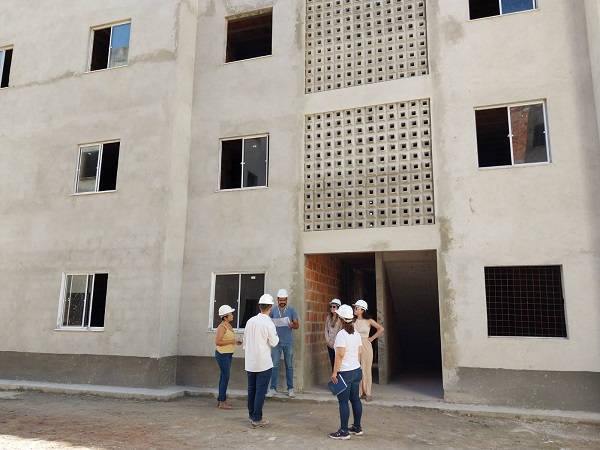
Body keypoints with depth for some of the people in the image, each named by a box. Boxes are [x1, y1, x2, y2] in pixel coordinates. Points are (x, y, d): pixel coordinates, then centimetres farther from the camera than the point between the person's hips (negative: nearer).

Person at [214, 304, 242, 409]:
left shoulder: (228, 325, 12)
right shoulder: (222, 327, -16)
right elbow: (217, 342, -21)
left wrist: (235, 341, 8)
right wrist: (231, 341, -20)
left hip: (228, 354, 9)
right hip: (222, 354, -9)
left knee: (223, 377, 13)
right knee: (226, 377, -7)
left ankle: (220, 399, 21)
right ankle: (222, 402, -1)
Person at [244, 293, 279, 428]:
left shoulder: (250, 321, 2)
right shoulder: (268, 323, -16)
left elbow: (245, 340, 10)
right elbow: (273, 342, -9)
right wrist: (276, 336, 10)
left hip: (250, 362, 6)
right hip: (263, 364, -6)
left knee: (251, 389, 15)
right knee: (260, 391, 1)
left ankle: (252, 415, 25)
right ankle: (257, 419, 5)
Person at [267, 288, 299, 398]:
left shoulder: (291, 310, 0)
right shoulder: (273, 310, 3)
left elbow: (297, 325, 1)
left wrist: (292, 325, -21)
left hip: (288, 342, 0)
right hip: (276, 342, 1)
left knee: (289, 366, 7)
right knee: (274, 365, 0)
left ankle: (290, 388, 14)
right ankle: (273, 388, 7)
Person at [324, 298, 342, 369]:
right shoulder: (328, 317, 10)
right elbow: (326, 330, 11)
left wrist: (333, 342, -10)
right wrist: (328, 341, 0)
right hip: (330, 344, 5)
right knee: (332, 363, 8)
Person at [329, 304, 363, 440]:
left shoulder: (342, 334, -17)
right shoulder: (356, 334, 7)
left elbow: (340, 355, -22)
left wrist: (334, 372, -18)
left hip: (345, 372, -8)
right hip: (357, 370, 8)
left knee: (343, 402, 0)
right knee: (355, 399, 15)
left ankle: (344, 431, 5)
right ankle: (357, 427, 25)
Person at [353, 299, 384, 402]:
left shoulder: (368, 321, -4)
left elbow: (381, 329, 1)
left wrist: (372, 338, -1)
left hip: (365, 346, -2)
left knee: (366, 369, 2)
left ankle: (367, 393, 12)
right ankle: (359, 392, 14)